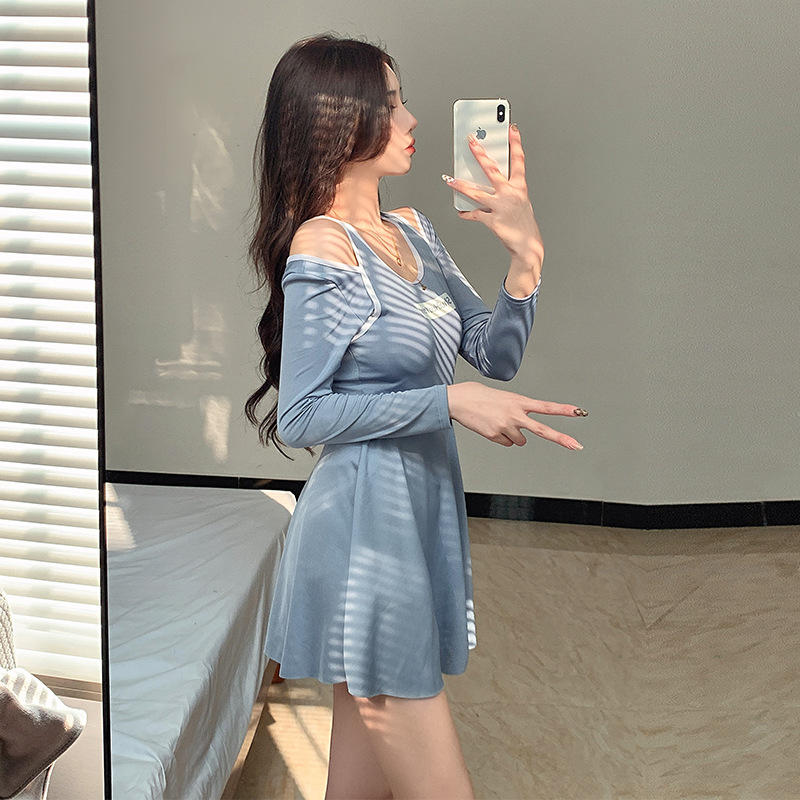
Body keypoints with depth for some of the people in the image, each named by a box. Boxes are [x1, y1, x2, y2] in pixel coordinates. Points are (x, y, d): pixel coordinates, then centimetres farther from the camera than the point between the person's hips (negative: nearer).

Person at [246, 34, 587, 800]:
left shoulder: (411, 231, 10)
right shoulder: (322, 246, -14)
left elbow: (496, 354, 9)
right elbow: (299, 417, -16)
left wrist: (525, 253, -7)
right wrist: (450, 400, -19)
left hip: (421, 517, 8)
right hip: (364, 528, -8)